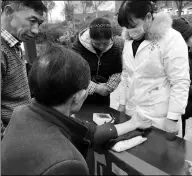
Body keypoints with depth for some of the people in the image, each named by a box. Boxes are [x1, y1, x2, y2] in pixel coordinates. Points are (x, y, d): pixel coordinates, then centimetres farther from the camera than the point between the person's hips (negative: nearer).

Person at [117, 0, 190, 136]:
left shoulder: (172, 39, -13)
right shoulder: (130, 40, 8)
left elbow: (180, 83, -14)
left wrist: (173, 118, -14)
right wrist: (122, 103, 13)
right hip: (132, 112, 6)